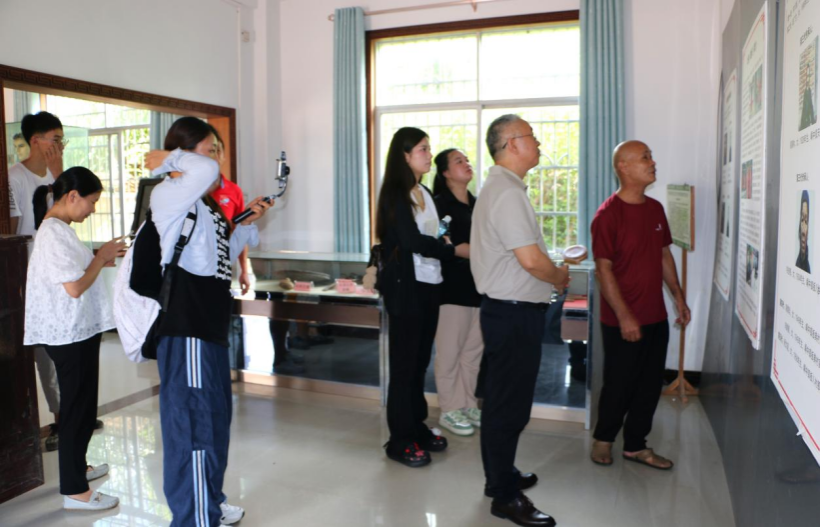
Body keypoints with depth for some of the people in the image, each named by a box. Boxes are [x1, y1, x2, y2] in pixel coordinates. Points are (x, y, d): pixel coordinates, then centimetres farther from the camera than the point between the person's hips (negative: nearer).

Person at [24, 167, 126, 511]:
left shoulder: (57, 228, 12)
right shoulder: (54, 233, -20)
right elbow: (75, 287, -23)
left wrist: (98, 261, 6)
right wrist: (101, 256, -11)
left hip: (77, 331, 10)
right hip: (70, 334, -10)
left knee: (80, 405, 22)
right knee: (78, 408, -1)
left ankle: (76, 468, 38)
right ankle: (74, 491, 11)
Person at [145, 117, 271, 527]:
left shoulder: (203, 204, 16)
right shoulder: (168, 196, -13)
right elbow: (208, 170, -33)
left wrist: (247, 224, 11)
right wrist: (166, 161, -16)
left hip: (209, 325, 11)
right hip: (184, 329, -10)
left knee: (216, 416, 21)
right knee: (193, 421, -1)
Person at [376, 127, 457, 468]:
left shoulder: (424, 193, 15)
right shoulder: (395, 194, -8)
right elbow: (411, 241, -16)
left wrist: (442, 244, -4)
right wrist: (453, 250, -9)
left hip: (428, 285, 7)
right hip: (405, 287, -7)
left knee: (420, 360, 13)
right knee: (404, 363, -1)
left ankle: (417, 427, 26)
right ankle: (400, 441, 10)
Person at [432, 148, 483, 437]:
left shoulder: (477, 204, 15)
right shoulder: (440, 204, -4)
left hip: (478, 285, 7)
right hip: (453, 286, -6)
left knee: (474, 349, 11)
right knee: (450, 350, 1)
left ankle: (468, 405, 23)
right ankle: (450, 410, 12)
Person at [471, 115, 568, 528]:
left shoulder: (499, 187, 15)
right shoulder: (508, 193, -19)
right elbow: (531, 260, -23)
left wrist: (552, 271, 11)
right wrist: (559, 276, -5)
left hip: (507, 308, 11)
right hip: (515, 312, -11)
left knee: (503, 399, 19)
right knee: (510, 405, -1)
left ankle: (501, 475, 34)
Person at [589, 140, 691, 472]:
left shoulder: (655, 209, 9)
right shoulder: (608, 214, -15)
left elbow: (664, 255, 17)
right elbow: (603, 268, -17)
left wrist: (678, 297, 14)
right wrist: (624, 316, -20)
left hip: (656, 317, 7)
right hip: (622, 322, -7)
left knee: (650, 385, 13)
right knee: (619, 385, 6)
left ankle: (635, 445, 28)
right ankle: (603, 438, 29)